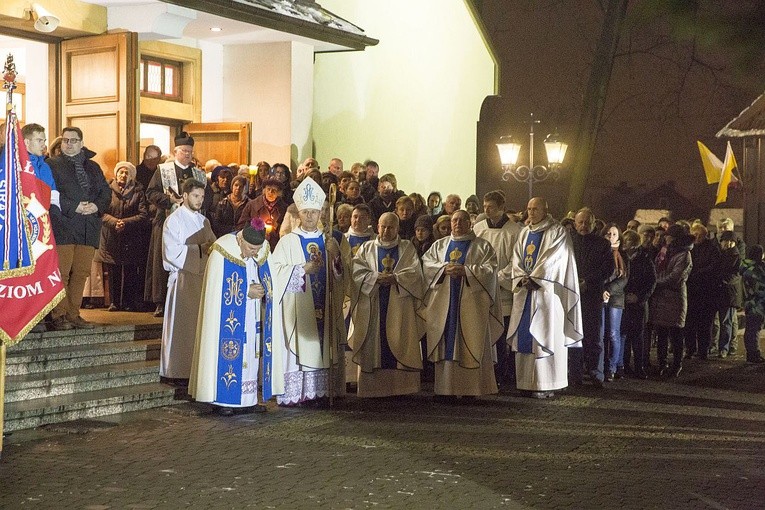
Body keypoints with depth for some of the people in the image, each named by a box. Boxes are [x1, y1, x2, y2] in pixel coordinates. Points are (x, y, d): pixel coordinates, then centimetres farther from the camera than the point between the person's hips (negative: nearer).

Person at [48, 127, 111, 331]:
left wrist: (97, 206, -5)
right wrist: (73, 208, -15)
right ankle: (58, 315, -5)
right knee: (61, 272, -8)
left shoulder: (93, 167, 21)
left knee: (81, 273, 5)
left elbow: (106, 191, 15)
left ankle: (73, 314, 12)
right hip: (63, 226, -5)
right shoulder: (52, 165, 4)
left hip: (88, 229, 5)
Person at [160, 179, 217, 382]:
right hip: (184, 278, -6)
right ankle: (179, 369, 1)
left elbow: (212, 245, 19)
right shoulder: (174, 220, -3)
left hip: (203, 277, 6)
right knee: (183, 325, -5)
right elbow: (172, 252, -12)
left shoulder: (203, 221, 17)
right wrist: (200, 249, -16)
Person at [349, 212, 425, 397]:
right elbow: (357, 271, 0)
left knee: (399, 346, -3)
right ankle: (374, 387, 0)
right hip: (373, 307, 1)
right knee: (375, 344, -2)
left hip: (399, 307, -1)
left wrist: (395, 278, -16)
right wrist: (375, 277, -15)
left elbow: (415, 272, -2)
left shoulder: (407, 248, 10)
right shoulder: (367, 248, 12)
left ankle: (401, 387, 0)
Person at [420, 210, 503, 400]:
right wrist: (444, 268, -10)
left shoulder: (482, 246, 8)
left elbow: (490, 269, -4)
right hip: (444, 303, 3)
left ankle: (471, 388, -3)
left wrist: (465, 270, -14)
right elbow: (426, 263, 7)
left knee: (471, 346, -5)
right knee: (446, 345, -1)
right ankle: (446, 389, 0)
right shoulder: (439, 245, 18)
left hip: (471, 304, -3)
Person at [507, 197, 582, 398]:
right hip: (524, 292, 6)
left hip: (546, 292, -6)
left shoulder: (557, 232, -3)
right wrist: (522, 279, -6)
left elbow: (553, 260, -11)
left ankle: (546, 385, -5)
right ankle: (527, 382, 8)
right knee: (524, 337, 4)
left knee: (544, 336, -6)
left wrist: (534, 280, -13)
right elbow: (516, 258, 11)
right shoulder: (524, 233, 17)